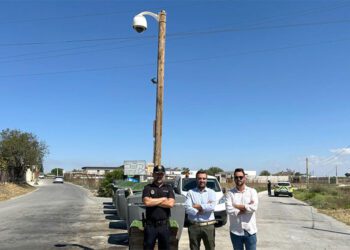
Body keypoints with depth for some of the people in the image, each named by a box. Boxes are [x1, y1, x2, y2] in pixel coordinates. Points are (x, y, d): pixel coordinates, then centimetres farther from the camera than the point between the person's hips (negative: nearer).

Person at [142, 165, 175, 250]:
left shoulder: (169, 188, 7)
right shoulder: (148, 188, 2)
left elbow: (171, 204, -9)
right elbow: (147, 202, -15)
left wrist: (153, 201, -8)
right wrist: (162, 199, -7)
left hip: (164, 225, 1)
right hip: (150, 225, -1)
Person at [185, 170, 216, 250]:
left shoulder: (211, 192, 4)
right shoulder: (190, 192, 2)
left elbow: (212, 206, -14)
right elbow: (188, 209, -12)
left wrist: (198, 206, -8)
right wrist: (205, 207, -11)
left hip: (208, 226, 0)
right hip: (194, 226, 0)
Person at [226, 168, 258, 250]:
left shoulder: (252, 191, -1)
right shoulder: (230, 193, -3)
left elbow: (254, 207, -17)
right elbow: (229, 210, -16)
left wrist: (236, 206, -12)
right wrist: (246, 207, -14)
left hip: (250, 231, 0)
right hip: (235, 231, 1)